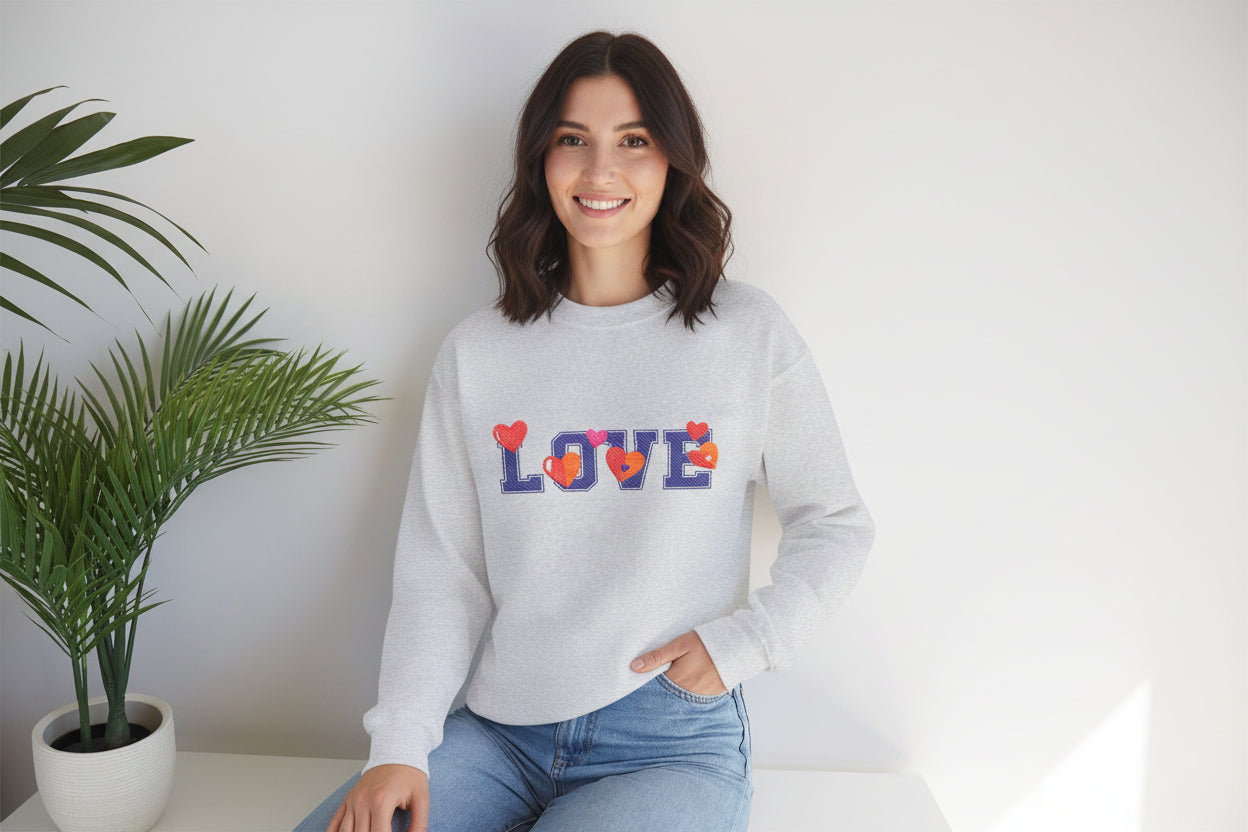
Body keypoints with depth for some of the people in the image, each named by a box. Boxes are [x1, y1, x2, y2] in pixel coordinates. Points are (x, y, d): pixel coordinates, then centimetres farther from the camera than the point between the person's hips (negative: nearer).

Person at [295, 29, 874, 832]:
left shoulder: (749, 334, -1)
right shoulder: (476, 352, 3)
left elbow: (837, 525, 6)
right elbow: (441, 570, 2)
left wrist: (742, 642, -8)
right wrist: (399, 746, -8)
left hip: (675, 743, -2)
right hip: (499, 733, 2)